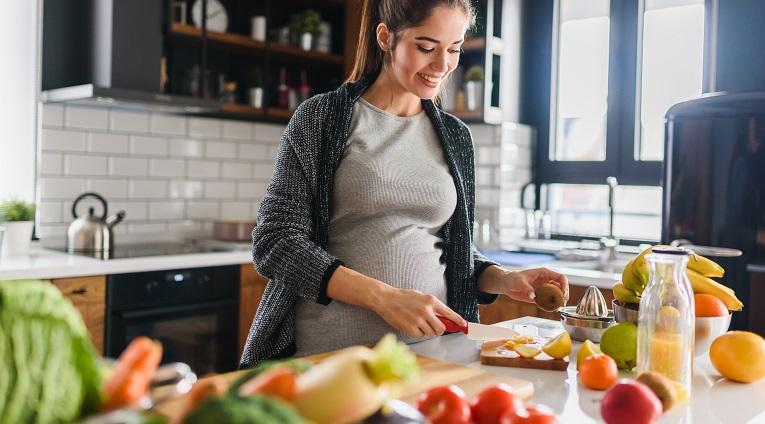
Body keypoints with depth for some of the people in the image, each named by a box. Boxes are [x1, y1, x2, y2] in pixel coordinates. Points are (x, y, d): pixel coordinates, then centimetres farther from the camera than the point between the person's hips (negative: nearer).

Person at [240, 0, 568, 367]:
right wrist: (383, 296, -20)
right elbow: (275, 242, -10)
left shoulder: (455, 136, 9)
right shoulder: (320, 118, -5)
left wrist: (504, 280, -4)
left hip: (428, 347, 4)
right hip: (329, 351, -3)